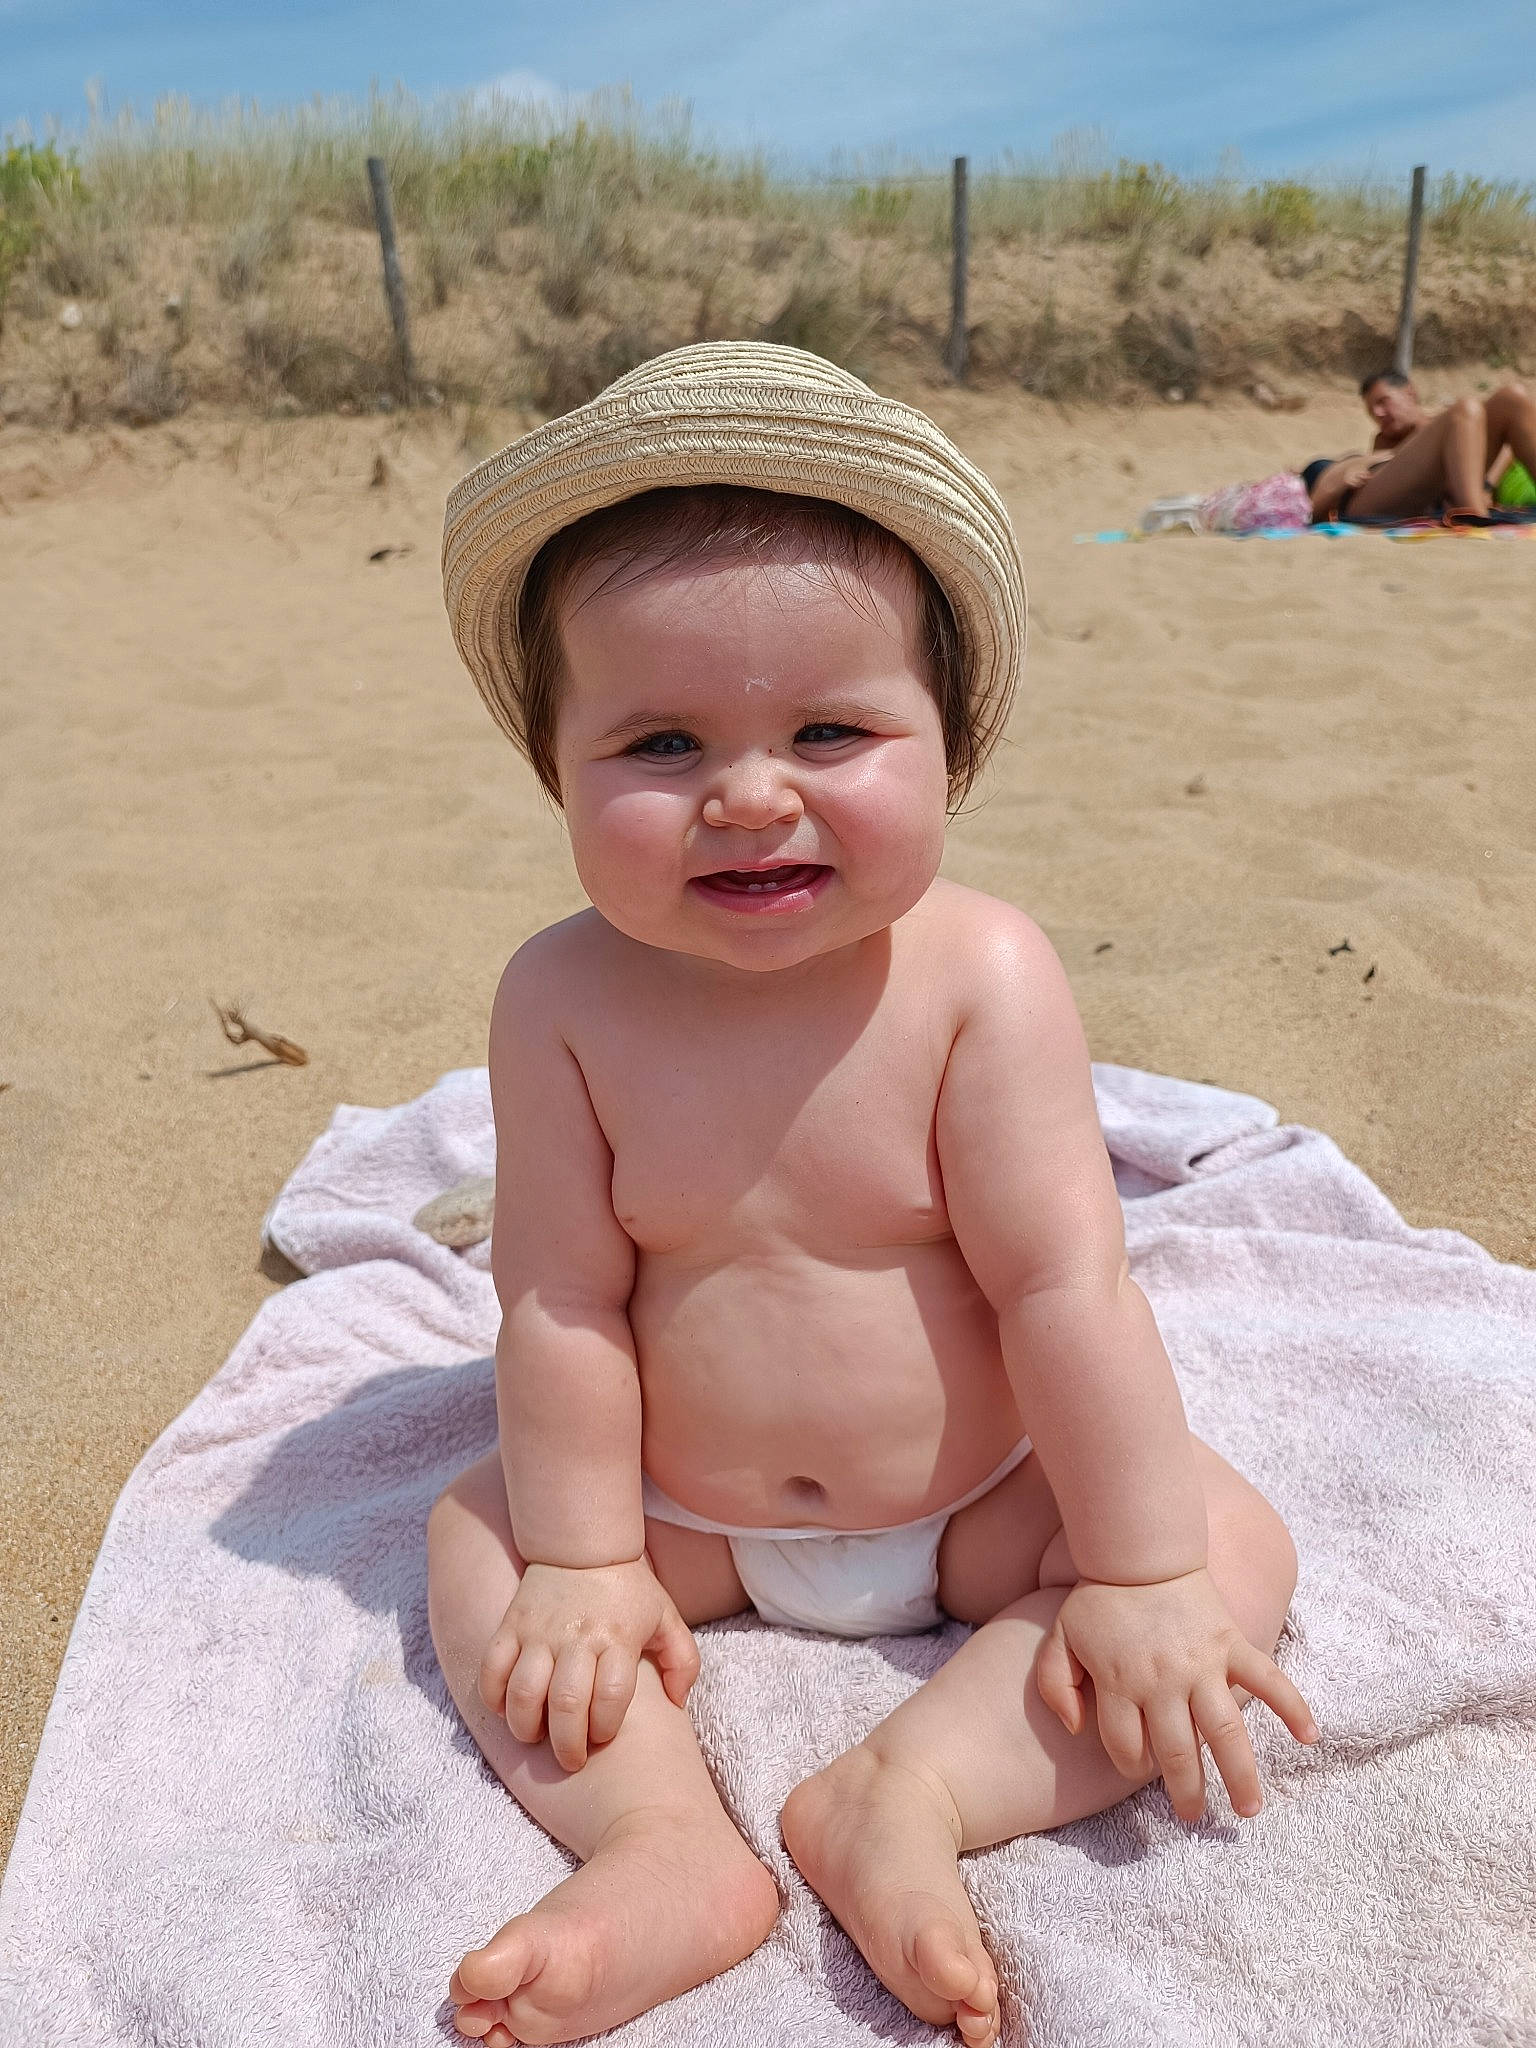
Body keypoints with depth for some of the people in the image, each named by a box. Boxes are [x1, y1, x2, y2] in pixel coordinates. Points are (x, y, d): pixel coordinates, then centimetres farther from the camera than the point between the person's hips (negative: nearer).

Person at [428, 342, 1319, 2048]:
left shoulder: (979, 976, -25)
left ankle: (907, 1795, -21)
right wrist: (582, 1560, -11)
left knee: (1233, 1541, -15)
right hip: (688, 1513, 2)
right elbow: (561, 1303, -15)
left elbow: (1061, 1283, -23)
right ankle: (663, 1844, -14)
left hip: (978, 1501, -1)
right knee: (478, 1532, -6)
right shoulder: (565, 999, -19)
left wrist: (1138, 1573, -19)